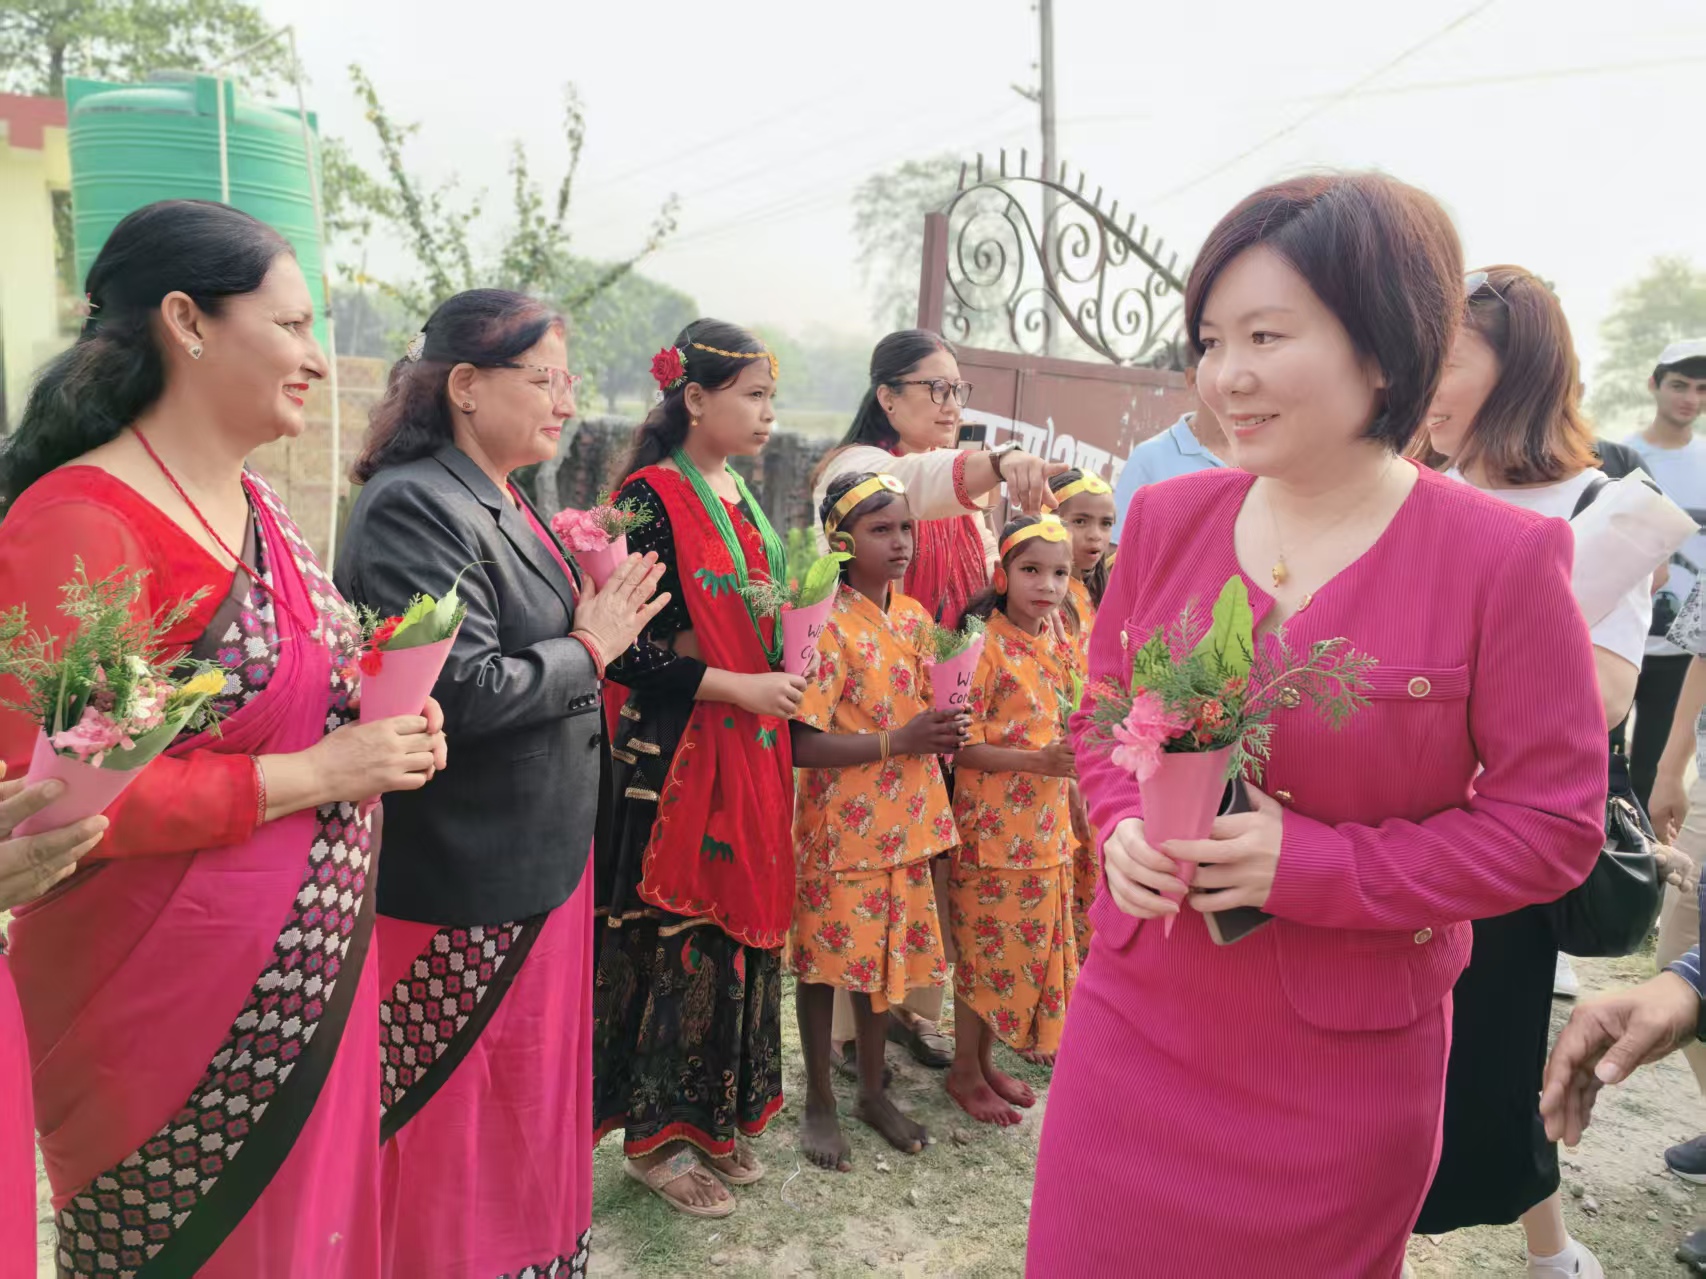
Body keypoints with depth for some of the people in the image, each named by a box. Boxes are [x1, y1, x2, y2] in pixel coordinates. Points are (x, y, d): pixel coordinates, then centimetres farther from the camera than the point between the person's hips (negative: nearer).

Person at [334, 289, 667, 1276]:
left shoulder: (510, 506, 10)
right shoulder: (415, 507, -19)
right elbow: (465, 690, -28)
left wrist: (595, 612, 3)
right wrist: (591, 648, -14)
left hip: (540, 858, 9)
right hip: (463, 881, -9)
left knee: (533, 1089, 23)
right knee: (463, 1116, 8)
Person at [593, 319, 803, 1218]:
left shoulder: (741, 499, 13)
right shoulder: (652, 497, -12)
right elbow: (626, 646, -18)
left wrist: (789, 667, 5)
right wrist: (738, 687, -17)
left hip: (750, 747, 8)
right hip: (672, 756, -8)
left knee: (736, 924, 13)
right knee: (676, 933, 1)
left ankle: (715, 1120, 28)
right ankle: (657, 1135, 20)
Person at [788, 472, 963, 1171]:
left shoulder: (915, 618, 5)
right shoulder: (830, 626, -17)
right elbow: (799, 744, -23)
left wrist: (942, 731, 2)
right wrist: (898, 742, -23)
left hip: (900, 823, 7)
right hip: (838, 827, -6)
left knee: (886, 956, 17)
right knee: (826, 962, 8)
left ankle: (873, 1089, 35)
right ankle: (819, 1103, 26)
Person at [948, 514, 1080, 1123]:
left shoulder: (1057, 645, 7)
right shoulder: (984, 645, -16)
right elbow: (961, 745, -18)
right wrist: (1036, 760, -25)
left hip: (1046, 827, 7)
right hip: (992, 826, -7)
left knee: (1027, 946, 16)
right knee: (986, 948, 5)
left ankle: (987, 1059, 33)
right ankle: (965, 1071, 24)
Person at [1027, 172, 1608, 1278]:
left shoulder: (1503, 559, -14)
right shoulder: (1168, 519, -2)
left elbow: (1554, 823, -11)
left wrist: (1313, 865, -20)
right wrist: (1125, 827, -11)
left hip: (1346, 1066, -3)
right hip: (1137, 1021, 3)